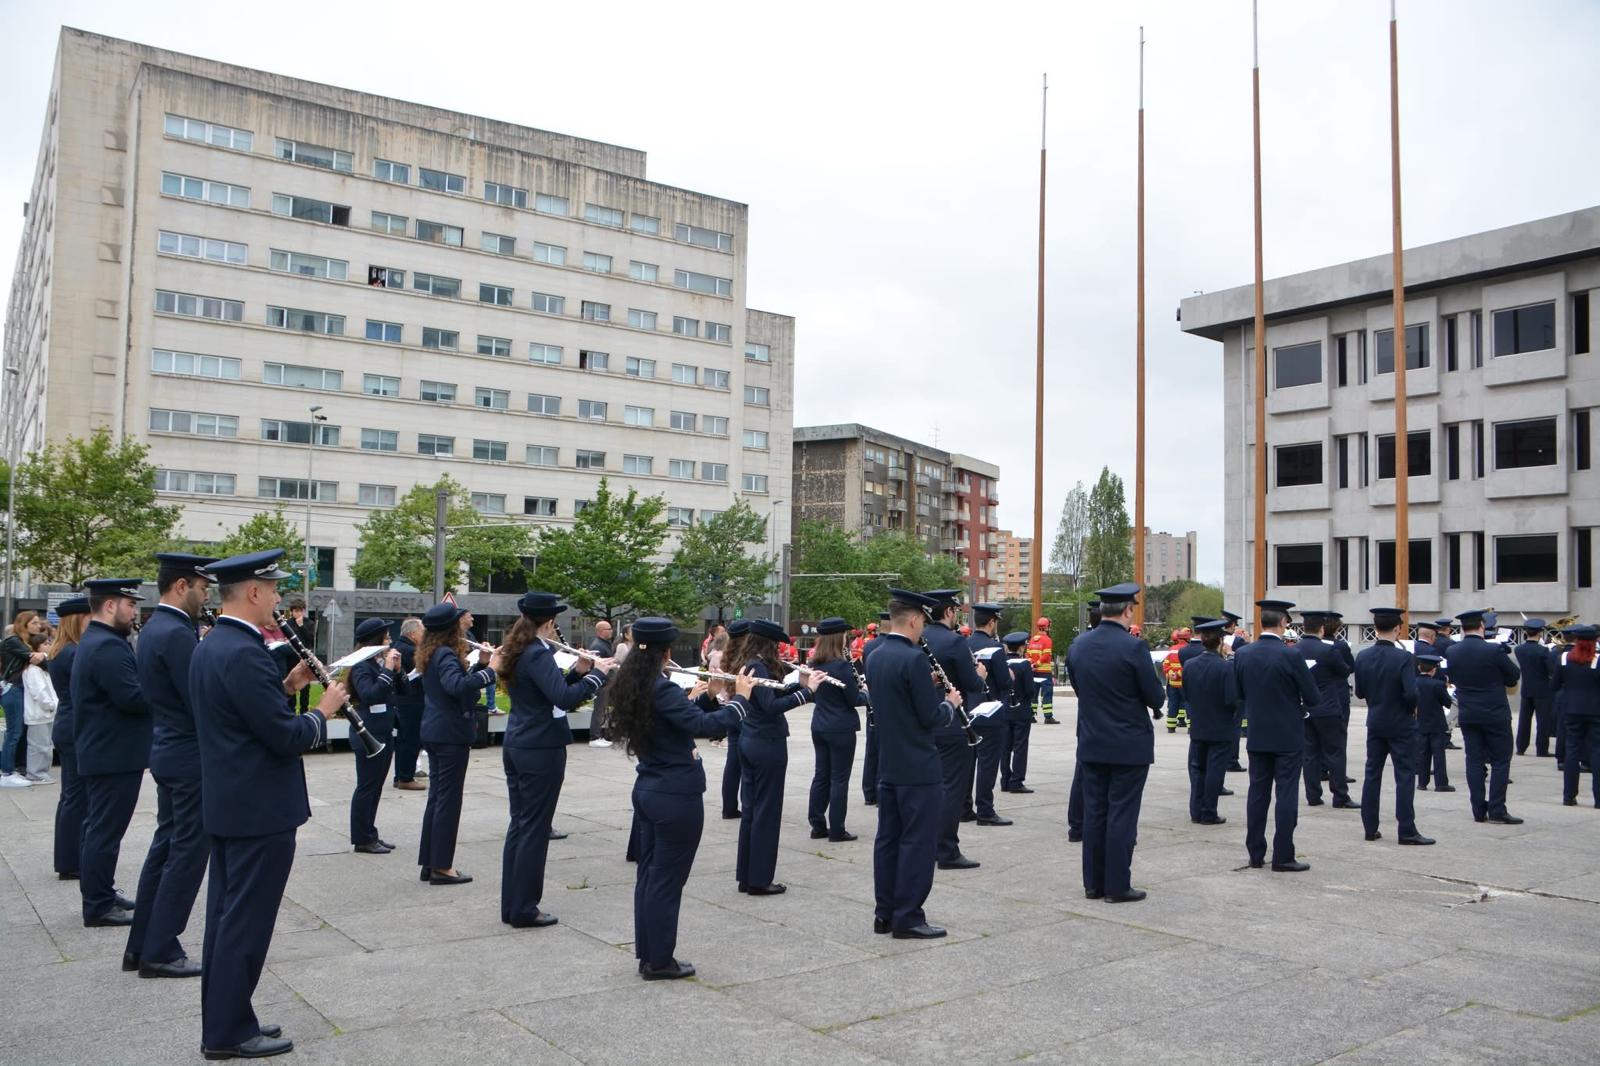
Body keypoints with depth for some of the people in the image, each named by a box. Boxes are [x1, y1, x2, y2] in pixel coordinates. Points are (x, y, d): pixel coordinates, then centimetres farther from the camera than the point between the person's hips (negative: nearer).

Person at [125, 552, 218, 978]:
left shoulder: (153, 628, 11)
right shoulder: (177, 633, -21)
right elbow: (203, 701, -24)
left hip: (169, 752, 10)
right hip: (191, 757, -10)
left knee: (166, 845, 16)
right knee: (188, 852, -1)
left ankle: (141, 944, 24)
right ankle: (161, 951, 7)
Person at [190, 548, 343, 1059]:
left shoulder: (209, 647, 10)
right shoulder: (245, 652, -22)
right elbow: (287, 737, -23)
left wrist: (285, 686, 8)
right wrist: (322, 710, -6)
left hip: (226, 803, 10)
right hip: (260, 808, -10)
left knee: (226, 916, 16)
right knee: (247, 922, 1)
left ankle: (221, 1022, 26)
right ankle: (229, 1033, 11)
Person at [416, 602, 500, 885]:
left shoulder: (433, 653, 11)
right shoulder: (446, 654, -18)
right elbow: (457, 685, -37)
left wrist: (480, 665, 5)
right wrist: (490, 670, -32)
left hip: (434, 732, 10)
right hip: (451, 734, -10)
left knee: (437, 797, 15)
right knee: (449, 799, -2)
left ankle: (429, 864, 21)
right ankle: (442, 867, 4)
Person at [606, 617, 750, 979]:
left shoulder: (632, 686, 7)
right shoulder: (662, 689, -22)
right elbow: (707, 726, -29)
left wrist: (705, 696, 8)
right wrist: (740, 697, -18)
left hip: (647, 790, 9)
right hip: (677, 795, -9)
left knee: (649, 872, 15)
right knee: (668, 878, 2)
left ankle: (646, 954, 25)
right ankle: (659, 961, 12)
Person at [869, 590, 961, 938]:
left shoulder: (874, 656, 7)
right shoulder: (914, 658, -19)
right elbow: (932, 718, -18)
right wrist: (950, 703, 0)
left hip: (887, 766, 8)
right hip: (918, 768, -8)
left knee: (888, 839, 13)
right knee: (917, 843, 0)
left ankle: (884, 913, 20)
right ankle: (908, 918, 4)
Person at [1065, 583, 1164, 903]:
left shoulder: (1078, 645, 2)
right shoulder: (1134, 647, -16)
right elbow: (1156, 697, -12)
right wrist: (1155, 701, 10)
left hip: (1091, 744, 5)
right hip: (1129, 745, -5)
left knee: (1094, 812, 11)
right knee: (1122, 814, 2)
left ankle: (1093, 883, 18)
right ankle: (1118, 886, 7)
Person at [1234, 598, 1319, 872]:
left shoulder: (1242, 654, -3)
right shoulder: (1291, 656, -16)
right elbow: (1314, 698, -10)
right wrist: (1300, 705, 11)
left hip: (1257, 736, 4)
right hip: (1288, 737, -4)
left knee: (1257, 793, 11)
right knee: (1286, 795, 2)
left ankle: (1255, 854, 16)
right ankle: (1283, 857, 5)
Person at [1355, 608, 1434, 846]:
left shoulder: (1363, 657, -3)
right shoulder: (1404, 658, -18)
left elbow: (1359, 692, 3)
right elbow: (1411, 693, -24)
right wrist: (1412, 708, -5)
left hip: (1375, 723, 5)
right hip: (1401, 724, -5)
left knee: (1372, 774, 10)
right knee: (1405, 777, 1)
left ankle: (1370, 828, 14)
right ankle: (1407, 830, 1)